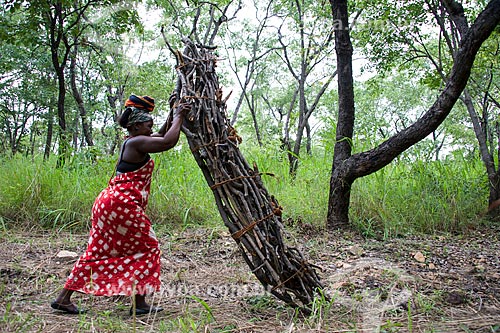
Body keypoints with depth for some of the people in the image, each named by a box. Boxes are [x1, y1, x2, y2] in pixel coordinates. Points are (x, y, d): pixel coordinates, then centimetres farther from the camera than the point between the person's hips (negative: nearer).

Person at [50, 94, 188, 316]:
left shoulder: (131, 143, 19)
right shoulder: (136, 142, -10)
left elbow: (161, 136, 32)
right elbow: (168, 142, -21)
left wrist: (172, 115, 26)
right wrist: (178, 117, -8)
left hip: (109, 202, 10)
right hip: (123, 205, -10)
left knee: (98, 251, 15)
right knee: (147, 249, 2)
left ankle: (64, 297, 19)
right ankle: (139, 303, 5)